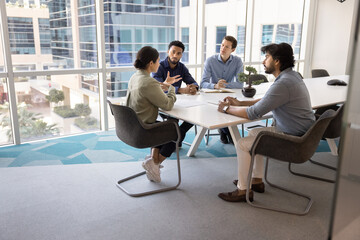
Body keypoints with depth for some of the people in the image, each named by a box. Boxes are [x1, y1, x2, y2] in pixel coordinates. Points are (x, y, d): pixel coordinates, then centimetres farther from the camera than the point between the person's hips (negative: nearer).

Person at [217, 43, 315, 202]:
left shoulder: (283, 84, -26)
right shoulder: (290, 75, 8)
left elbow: (253, 113, -25)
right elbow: (265, 101, 19)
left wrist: (227, 108, -10)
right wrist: (239, 103, 11)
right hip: (293, 131, 10)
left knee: (244, 144, -9)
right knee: (254, 133, 20)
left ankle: (243, 190, 5)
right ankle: (257, 180, 26)